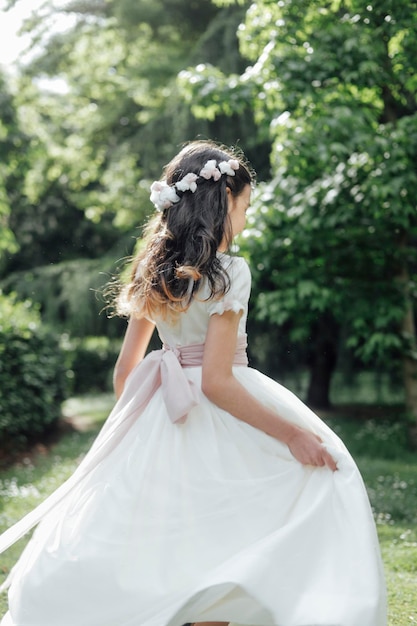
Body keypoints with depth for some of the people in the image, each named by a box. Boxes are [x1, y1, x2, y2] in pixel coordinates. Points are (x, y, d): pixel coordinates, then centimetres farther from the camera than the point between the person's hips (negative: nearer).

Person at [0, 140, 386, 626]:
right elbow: (216, 381, -19)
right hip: (221, 424, -8)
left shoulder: (154, 271, 8)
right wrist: (292, 432, -16)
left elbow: (124, 369, 12)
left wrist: (131, 427, 27)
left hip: (160, 418, 8)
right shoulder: (229, 272, -14)